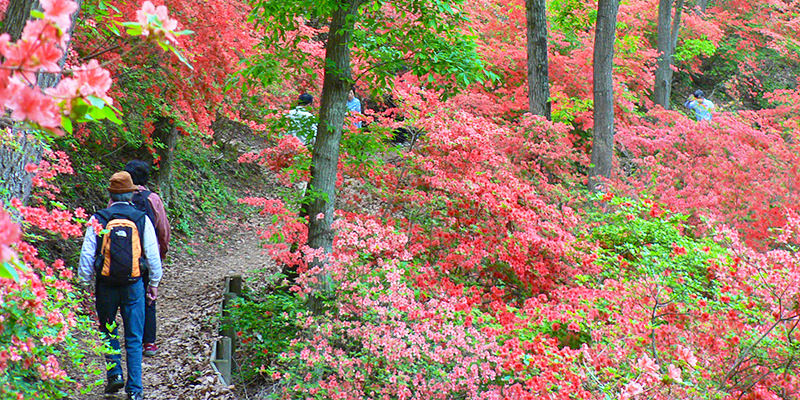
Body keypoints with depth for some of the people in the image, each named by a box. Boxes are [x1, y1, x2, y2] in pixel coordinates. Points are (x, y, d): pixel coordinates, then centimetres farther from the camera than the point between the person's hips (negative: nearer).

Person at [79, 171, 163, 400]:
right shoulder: (142, 219, -3)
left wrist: (85, 284, 7)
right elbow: (153, 256, 1)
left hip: (105, 285, 0)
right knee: (134, 338, 6)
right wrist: (154, 284, 13)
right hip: (133, 286, 0)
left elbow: (86, 256, -3)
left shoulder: (98, 220, -4)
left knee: (108, 331, 20)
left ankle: (114, 373, 7)